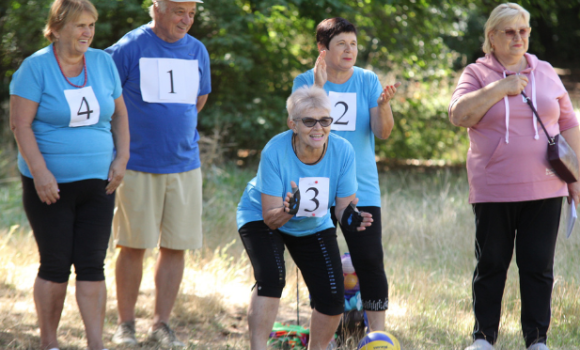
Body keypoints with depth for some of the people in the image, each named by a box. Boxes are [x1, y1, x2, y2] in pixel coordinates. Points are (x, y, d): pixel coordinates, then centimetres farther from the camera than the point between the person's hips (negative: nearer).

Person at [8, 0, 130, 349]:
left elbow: (119, 114, 14)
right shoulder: (36, 67, -8)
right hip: (51, 186, -4)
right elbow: (20, 124, -12)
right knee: (55, 266, 1)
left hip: (97, 183, 4)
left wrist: (122, 158, 2)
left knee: (92, 265, 0)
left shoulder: (103, 62, 6)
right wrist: (40, 171, -19)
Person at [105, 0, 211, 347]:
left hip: (184, 165, 4)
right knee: (133, 246, 1)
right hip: (138, 164, -4)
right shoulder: (130, 48, -7)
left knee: (176, 246, 4)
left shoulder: (197, 51, 8)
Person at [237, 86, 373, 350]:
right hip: (261, 218, -3)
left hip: (314, 226, 4)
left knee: (332, 297, -6)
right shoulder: (275, 153, -32)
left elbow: (343, 206, -17)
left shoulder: (343, 151, -24)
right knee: (271, 277, -29)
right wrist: (287, 211, -52)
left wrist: (350, 218, -40)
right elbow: (270, 218, -30)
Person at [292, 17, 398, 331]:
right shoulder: (305, 82, 2)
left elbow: (382, 132, -4)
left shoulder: (368, 81, 4)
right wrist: (318, 87, -23)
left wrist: (383, 104, -24)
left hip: (361, 189, 0)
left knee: (370, 260, -9)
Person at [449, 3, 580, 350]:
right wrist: (500, 88, -16)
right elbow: (459, 114, -13)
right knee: (491, 264, 4)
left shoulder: (546, 73, 11)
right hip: (494, 191, -2)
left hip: (544, 190, 2)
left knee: (538, 266, 2)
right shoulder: (477, 74, 4)